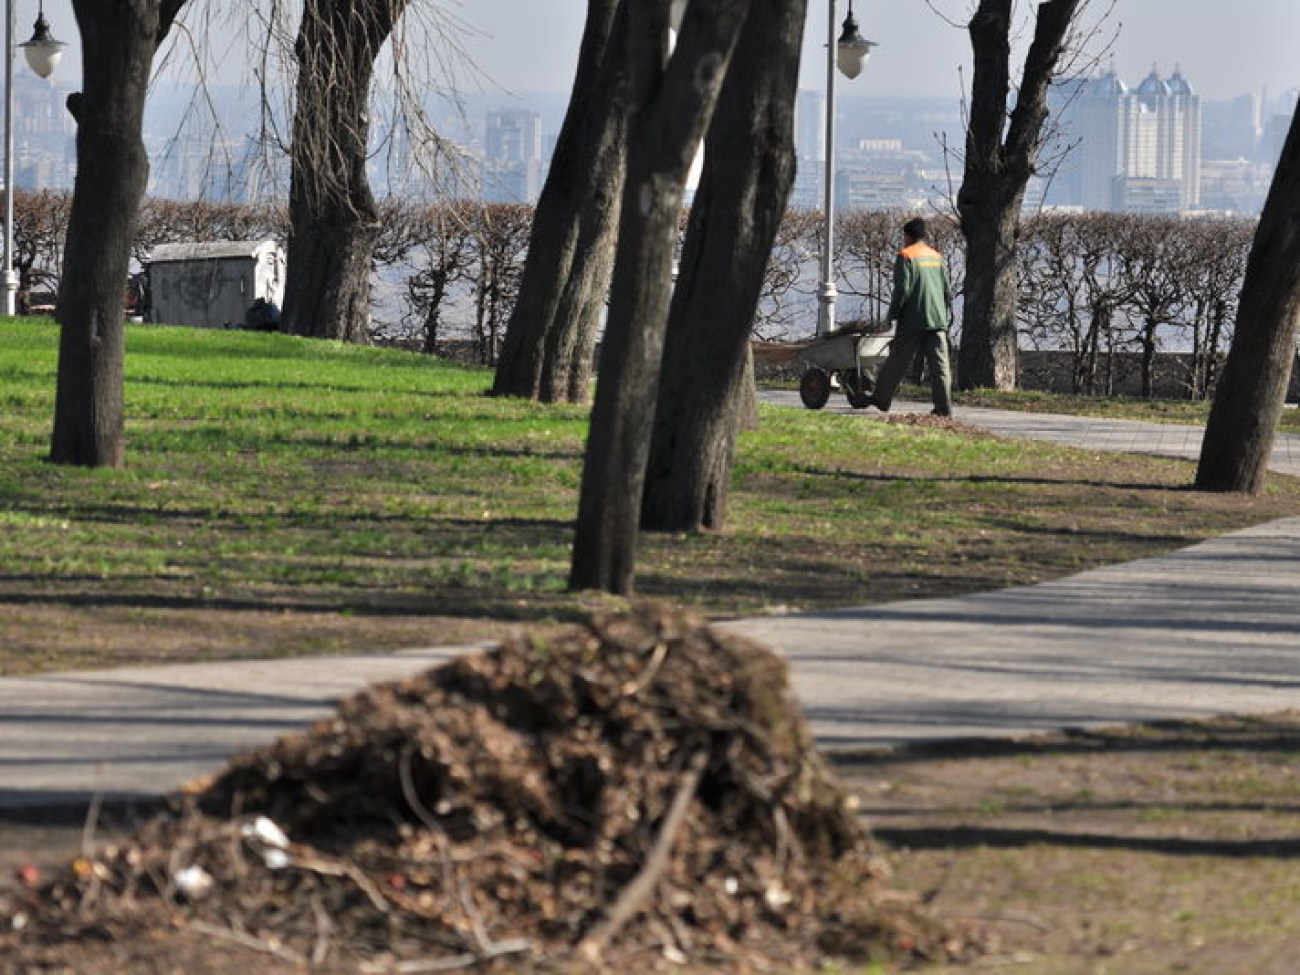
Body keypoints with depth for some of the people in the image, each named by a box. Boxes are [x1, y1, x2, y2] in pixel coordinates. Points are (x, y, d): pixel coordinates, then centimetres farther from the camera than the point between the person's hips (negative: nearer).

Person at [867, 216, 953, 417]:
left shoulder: (905, 256, -5)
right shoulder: (938, 257, 12)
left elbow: (902, 290, -13)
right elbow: (948, 291, 13)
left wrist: (893, 316, -7)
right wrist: (948, 316, 19)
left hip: (913, 320, -4)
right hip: (937, 320, 4)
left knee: (897, 362, 7)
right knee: (939, 365, 0)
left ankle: (880, 400, 18)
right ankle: (944, 408, -6)